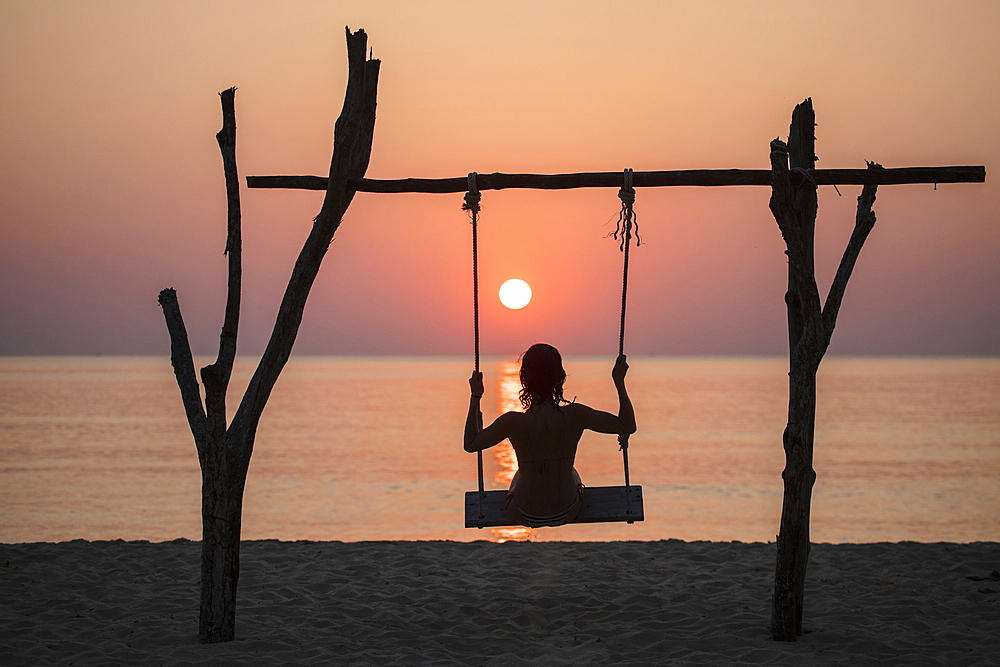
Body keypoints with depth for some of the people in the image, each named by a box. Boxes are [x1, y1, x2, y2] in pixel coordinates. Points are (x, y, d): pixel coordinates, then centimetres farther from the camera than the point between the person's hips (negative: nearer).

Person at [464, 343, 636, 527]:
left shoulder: (513, 422, -24)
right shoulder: (575, 416, -22)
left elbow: (470, 444, -7)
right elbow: (628, 426, -10)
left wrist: (475, 397, 0)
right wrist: (619, 382, -2)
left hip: (526, 516, -1)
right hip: (566, 513, 1)